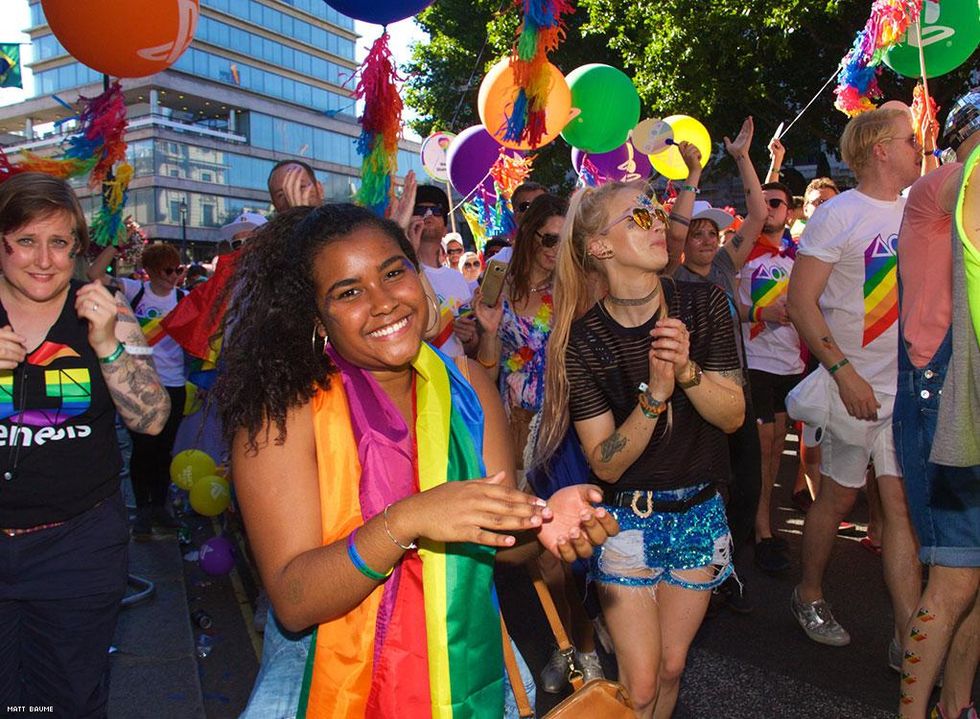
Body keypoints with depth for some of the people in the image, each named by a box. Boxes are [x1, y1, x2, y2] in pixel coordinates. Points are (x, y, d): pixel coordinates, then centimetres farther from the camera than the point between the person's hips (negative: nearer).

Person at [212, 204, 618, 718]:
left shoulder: (465, 383, -4)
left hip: (465, 669, 4)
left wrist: (543, 524, -22)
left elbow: (498, 540, -1)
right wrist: (406, 522, -31)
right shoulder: (285, 409, -15)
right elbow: (292, 603, -18)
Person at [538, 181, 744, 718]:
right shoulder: (582, 339, -16)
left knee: (671, 667, 16)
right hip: (625, 517, -3)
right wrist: (654, 395, -31)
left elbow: (734, 415, -7)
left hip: (699, 511, 3)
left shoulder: (702, 304, -9)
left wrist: (687, 370, -26)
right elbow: (605, 464, -16)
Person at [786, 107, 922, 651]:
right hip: (855, 386, -5)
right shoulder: (837, 215, -8)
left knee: (902, 506, 4)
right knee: (838, 499, 8)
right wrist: (844, 371, -19)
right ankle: (809, 597, 29)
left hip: (909, 387, 5)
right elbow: (800, 304, -14)